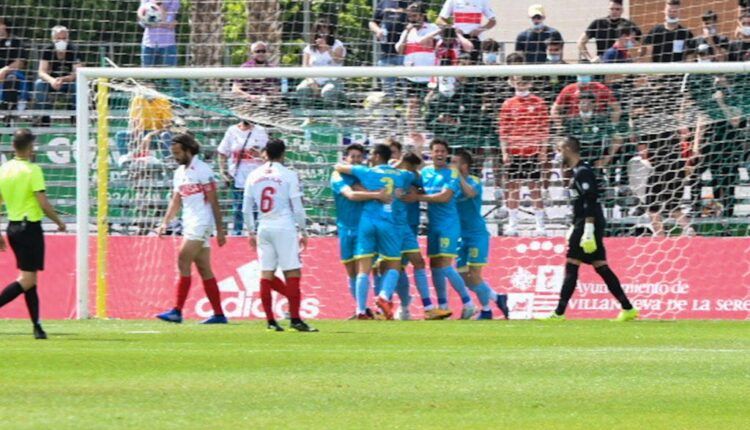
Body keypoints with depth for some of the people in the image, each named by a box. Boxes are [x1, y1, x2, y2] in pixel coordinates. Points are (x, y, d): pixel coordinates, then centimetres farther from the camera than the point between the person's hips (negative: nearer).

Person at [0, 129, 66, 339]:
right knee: (27, 279, -6)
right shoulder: (32, 170, -13)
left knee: (29, 279, 13)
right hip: (30, 227, -7)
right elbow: (44, 204, -16)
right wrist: (59, 222, 1)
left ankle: (37, 326, 13)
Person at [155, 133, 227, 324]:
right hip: (189, 224, 8)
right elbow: (176, 201, 18)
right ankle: (219, 314, 7)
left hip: (201, 223, -8)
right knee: (204, 270, 6)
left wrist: (220, 231, -11)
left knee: (183, 263, -14)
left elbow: (213, 201, -10)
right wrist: (165, 223, 4)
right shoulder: (179, 173, 16)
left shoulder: (202, 170, -9)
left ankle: (177, 311, -16)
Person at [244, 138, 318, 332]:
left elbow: (246, 209, 10)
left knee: (266, 274, 6)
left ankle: (270, 321, 5)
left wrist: (251, 232, 18)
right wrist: (303, 232, 4)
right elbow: (297, 208, -5)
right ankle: (295, 320, -8)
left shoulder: (254, 176, 8)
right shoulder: (288, 175, -4)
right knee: (292, 273, -3)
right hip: (284, 228, -4)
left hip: (264, 229, 4)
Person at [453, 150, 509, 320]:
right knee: (464, 277, 6)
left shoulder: (474, 182, -10)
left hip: (476, 235, -7)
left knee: (474, 275, -9)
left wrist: (458, 174, -28)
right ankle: (496, 298, 21)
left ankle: (486, 310, 7)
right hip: (461, 236, 7)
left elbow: (470, 193, -32)